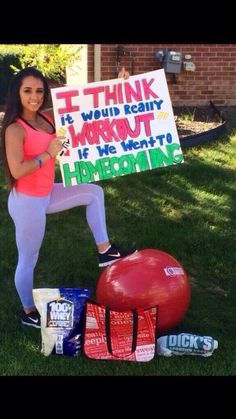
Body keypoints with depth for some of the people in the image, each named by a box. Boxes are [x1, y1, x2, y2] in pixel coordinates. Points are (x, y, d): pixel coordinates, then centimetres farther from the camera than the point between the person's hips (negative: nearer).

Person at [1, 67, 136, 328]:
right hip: (27, 201, -8)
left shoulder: (45, 119, 2)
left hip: (46, 193, 9)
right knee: (28, 260, 8)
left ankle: (104, 251, 22)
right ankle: (28, 313, 29)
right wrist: (49, 153, -21)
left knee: (93, 192, 16)